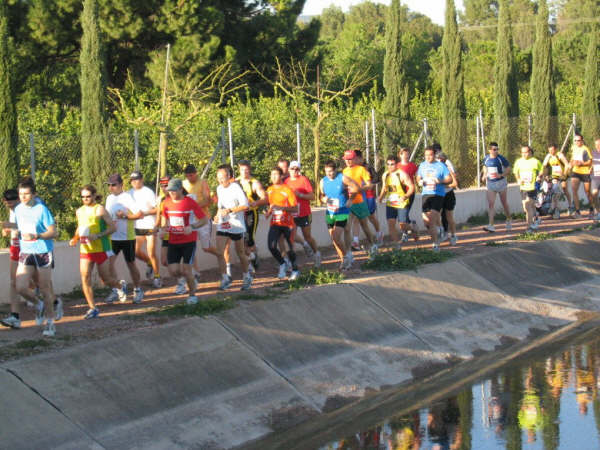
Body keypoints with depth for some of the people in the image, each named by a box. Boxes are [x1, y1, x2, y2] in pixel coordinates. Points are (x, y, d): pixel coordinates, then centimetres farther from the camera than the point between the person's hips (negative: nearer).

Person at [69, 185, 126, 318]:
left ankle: (118, 287, 40)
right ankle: (92, 308, -1)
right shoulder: (80, 211, 9)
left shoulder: (100, 210, -9)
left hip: (101, 249, -5)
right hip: (85, 250, 5)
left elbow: (113, 227, -10)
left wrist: (98, 236, -21)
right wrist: (75, 238, 4)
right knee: (85, 278, -7)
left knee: (106, 279, 4)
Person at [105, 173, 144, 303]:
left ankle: (138, 290, 24)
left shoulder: (127, 198, -11)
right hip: (113, 237, 5)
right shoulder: (109, 198, 9)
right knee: (108, 263, -11)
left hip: (127, 237, -5)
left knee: (131, 264, 6)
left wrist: (125, 216, -21)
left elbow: (140, 214, -16)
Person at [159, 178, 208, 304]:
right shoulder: (167, 203, 2)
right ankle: (188, 276, 28)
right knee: (173, 271, -5)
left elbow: (204, 220, -8)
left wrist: (192, 227, -24)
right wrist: (163, 228, -2)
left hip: (189, 241, -4)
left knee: (186, 270, -6)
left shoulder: (190, 203, -12)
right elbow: (164, 218, 19)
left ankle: (192, 294, 15)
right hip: (173, 241, 4)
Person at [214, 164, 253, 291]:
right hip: (222, 225, 5)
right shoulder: (219, 189, 9)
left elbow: (245, 205, -21)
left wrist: (229, 210, -26)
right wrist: (218, 214, 11)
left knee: (240, 253, 10)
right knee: (219, 252, -10)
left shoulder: (235, 188, -14)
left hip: (236, 225, -5)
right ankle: (225, 278, -1)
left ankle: (246, 276, 28)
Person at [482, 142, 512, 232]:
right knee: (490, 204, -9)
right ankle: (491, 225, -16)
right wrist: (484, 175, 3)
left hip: (501, 182, -3)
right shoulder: (486, 159, 1)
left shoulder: (501, 159, -11)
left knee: (504, 203, 11)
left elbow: (508, 169, -7)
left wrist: (501, 175, -23)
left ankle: (508, 221, 34)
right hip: (490, 183, 3)